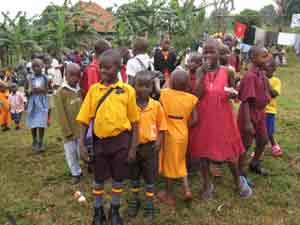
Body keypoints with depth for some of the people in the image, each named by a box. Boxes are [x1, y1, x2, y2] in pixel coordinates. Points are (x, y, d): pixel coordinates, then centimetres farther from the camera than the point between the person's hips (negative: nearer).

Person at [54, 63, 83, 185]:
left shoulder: (80, 90, 3)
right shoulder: (60, 92, -11)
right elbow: (61, 114, -12)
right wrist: (67, 131, -12)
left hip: (81, 128, 2)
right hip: (69, 130, -2)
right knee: (70, 153, 9)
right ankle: (76, 173, 26)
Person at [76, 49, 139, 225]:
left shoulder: (127, 90, -5)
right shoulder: (94, 89, 0)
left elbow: (135, 121, -1)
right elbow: (85, 119, 3)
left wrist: (133, 147, -4)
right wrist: (82, 143, -4)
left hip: (121, 140, -1)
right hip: (100, 140, 2)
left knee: (118, 178, 13)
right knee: (99, 178, 14)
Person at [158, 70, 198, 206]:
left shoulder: (165, 93, -15)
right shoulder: (190, 98, -6)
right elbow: (194, 120, -5)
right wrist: (184, 126, 7)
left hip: (169, 134, -2)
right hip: (183, 135, 3)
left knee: (168, 164, 11)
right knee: (180, 162, 22)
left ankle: (168, 195, 23)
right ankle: (186, 189, 13)